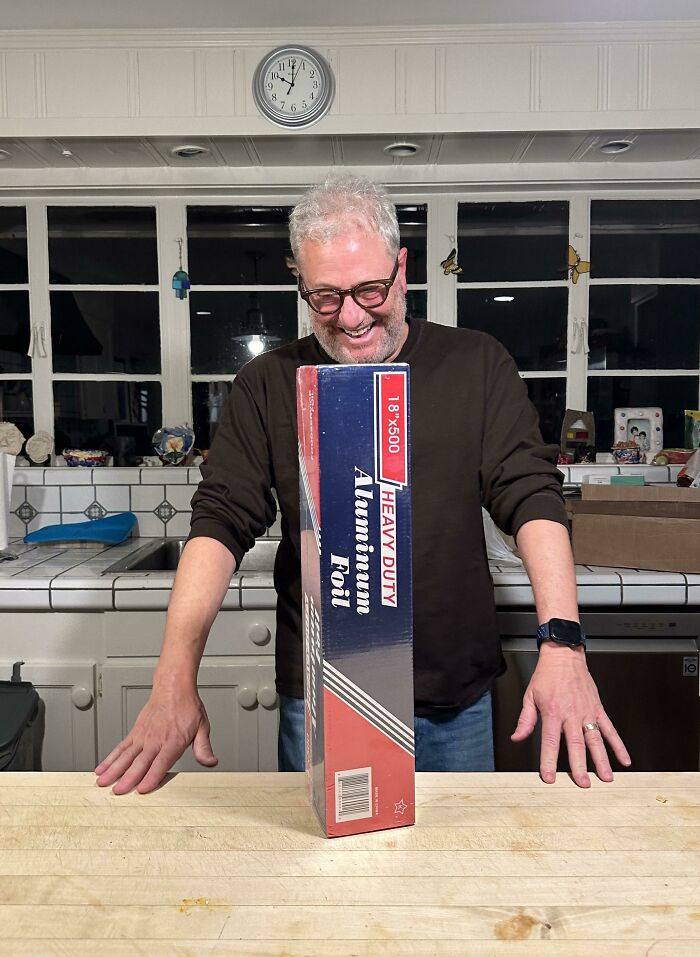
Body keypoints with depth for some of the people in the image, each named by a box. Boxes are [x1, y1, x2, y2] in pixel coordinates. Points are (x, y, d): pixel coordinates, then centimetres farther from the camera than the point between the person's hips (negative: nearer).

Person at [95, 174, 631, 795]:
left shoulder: (477, 365, -1)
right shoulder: (268, 384, -1)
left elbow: (533, 496, -7)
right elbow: (221, 522, -7)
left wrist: (562, 646, -21)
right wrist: (175, 680, -17)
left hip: (456, 698, 1)